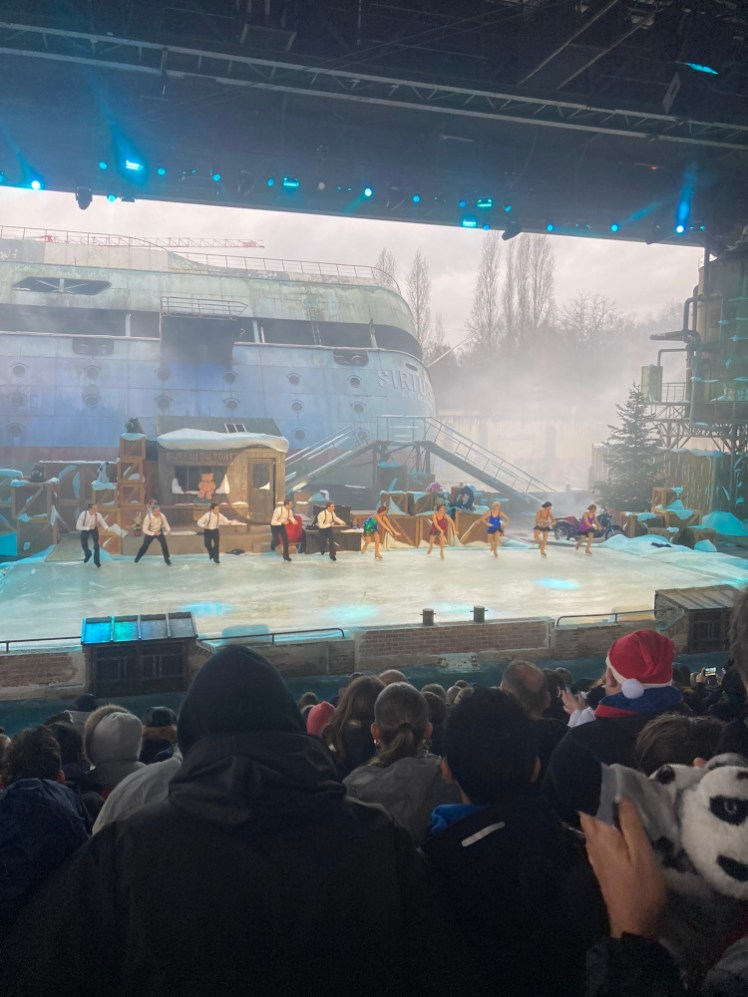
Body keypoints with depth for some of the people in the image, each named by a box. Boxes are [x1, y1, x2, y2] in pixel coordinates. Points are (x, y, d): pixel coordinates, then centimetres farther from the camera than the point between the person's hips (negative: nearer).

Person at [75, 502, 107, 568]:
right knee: (83, 543, -5)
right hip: (85, 528, 0)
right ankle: (88, 554, 30)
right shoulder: (83, 514, -37)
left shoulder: (98, 515, -33)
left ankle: (97, 560, 13)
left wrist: (106, 528, -42)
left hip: (94, 528, 0)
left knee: (96, 544, -9)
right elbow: (78, 527, -32)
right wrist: (89, 528, -40)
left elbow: (103, 523, -19)